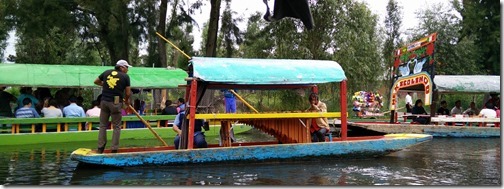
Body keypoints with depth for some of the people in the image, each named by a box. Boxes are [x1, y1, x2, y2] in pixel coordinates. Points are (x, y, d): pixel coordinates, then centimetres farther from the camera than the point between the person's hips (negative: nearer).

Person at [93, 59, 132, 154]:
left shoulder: (106, 72, 9)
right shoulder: (125, 76, -2)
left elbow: (96, 81, 20)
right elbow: (128, 93, -3)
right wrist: (126, 100, 15)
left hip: (104, 101, 4)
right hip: (116, 103, -4)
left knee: (103, 125, 12)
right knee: (116, 127, 5)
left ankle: (100, 148, 14)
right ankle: (114, 149, 5)